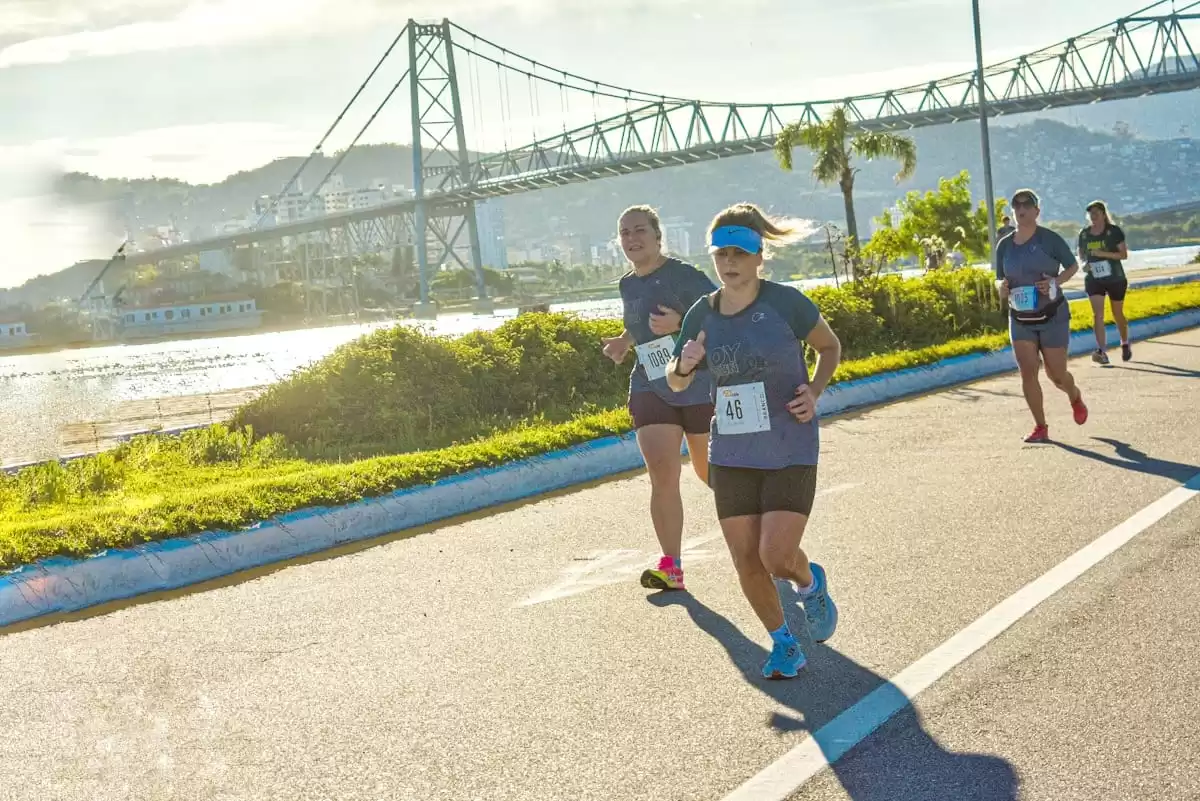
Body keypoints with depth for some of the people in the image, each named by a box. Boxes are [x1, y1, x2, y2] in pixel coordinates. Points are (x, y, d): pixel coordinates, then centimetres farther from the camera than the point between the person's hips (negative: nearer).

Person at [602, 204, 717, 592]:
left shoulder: (684, 276, -11)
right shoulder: (627, 285, 9)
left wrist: (680, 325, -28)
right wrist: (623, 342, 8)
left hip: (699, 388, -4)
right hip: (650, 389, 4)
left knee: (710, 473, 11)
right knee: (662, 476, -11)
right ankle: (671, 565, -8)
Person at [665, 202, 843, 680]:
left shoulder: (785, 303, -11)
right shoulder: (702, 315, 0)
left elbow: (830, 347, 6)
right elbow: (675, 384, 11)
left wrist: (814, 392, -10)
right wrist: (684, 365, -12)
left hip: (791, 453, -4)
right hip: (731, 456, 4)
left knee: (777, 556, -10)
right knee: (747, 563, 4)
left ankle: (810, 583, 27)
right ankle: (783, 643, 27)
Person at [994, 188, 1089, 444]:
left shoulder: (1050, 239, -8)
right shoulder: (1004, 245, 3)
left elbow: (1073, 266, 2)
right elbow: (999, 279, 13)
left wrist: (1055, 282, -17)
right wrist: (1002, 287, -11)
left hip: (1052, 316, -3)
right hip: (1020, 319, 3)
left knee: (1056, 374, 3)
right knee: (1027, 371, -9)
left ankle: (1076, 397, 38)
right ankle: (1040, 428, 2)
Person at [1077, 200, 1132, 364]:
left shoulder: (1114, 231, -8)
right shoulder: (1084, 233, 2)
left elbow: (1124, 254, -10)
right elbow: (1081, 254, 15)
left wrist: (1104, 253, -24)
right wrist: (1084, 264, -8)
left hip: (1115, 278, -2)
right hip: (1093, 279, 2)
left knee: (1118, 314, 12)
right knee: (1097, 314, -14)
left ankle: (1125, 345, 37)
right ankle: (1102, 352, -21)